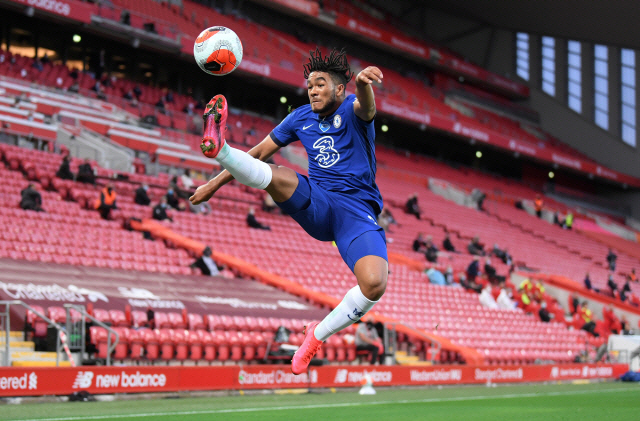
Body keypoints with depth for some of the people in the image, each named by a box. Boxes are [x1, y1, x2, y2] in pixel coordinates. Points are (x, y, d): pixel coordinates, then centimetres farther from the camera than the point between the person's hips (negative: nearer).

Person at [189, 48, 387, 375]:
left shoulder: (350, 110, -3)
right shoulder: (302, 117, 13)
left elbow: (365, 107, -30)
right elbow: (258, 152, 22)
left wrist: (363, 84, -56)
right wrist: (215, 183, 18)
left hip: (357, 210, -3)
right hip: (315, 205, 4)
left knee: (374, 284, -28)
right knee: (278, 176, -30)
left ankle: (319, 334, -8)